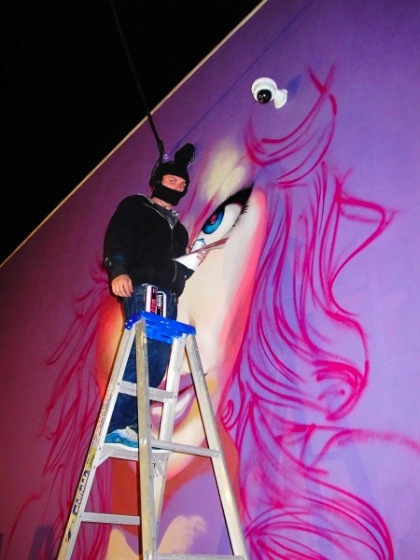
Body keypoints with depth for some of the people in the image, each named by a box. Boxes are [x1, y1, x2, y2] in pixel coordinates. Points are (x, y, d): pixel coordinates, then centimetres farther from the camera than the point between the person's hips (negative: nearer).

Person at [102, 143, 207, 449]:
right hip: (142, 290, -7)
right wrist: (119, 271, -22)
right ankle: (115, 426, -17)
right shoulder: (135, 206, 11)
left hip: (168, 298, 7)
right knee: (141, 357, -19)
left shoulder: (178, 228, 30)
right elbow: (116, 242, -5)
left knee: (158, 363, -4)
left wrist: (193, 261, 8)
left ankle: (130, 425, -3)